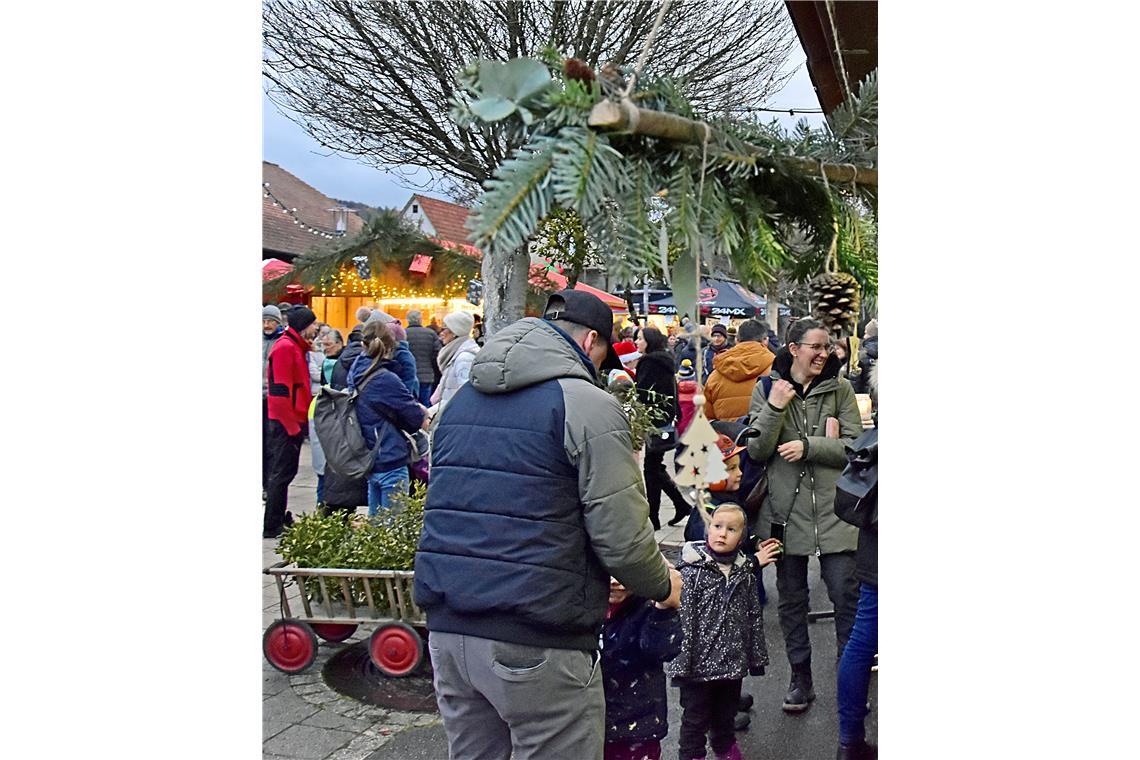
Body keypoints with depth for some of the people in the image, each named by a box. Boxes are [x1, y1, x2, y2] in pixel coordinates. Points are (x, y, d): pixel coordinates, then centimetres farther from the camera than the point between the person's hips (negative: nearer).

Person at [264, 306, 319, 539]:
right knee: (282, 473, -3)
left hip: (294, 421, 9)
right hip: (287, 423, -9)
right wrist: (292, 425, -19)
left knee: (284, 472, 15)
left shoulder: (296, 347, 15)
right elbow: (280, 391, -20)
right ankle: (272, 527, 4)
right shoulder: (285, 348, -15)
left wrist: (300, 421, 13)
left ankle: (279, 520, 25)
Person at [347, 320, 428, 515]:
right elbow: (417, 418, -13)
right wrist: (425, 413, 7)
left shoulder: (356, 374, 4)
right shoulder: (386, 380, -19)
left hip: (371, 460, 8)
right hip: (390, 461, -8)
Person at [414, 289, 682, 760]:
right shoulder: (588, 404, -10)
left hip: (448, 629, 7)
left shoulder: (461, 400, 14)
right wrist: (663, 585, 7)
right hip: (537, 642, -7)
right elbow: (621, 536, -13)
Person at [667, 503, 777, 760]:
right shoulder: (693, 569, -15)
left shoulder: (745, 570, 1)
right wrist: (681, 662, -19)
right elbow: (682, 618, -17)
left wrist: (757, 656, 12)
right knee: (696, 717, 11)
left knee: (727, 713, 24)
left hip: (733, 662, 5)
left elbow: (754, 616, 10)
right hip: (699, 663, -5)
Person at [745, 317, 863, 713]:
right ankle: (800, 679, 27)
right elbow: (757, 451, -5)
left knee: (846, 596, 0)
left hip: (833, 508, -1)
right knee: (791, 599, 12)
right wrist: (775, 408, -18)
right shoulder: (766, 389, 1)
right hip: (786, 509, 1)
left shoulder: (839, 389, 1)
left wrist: (808, 447, -15)